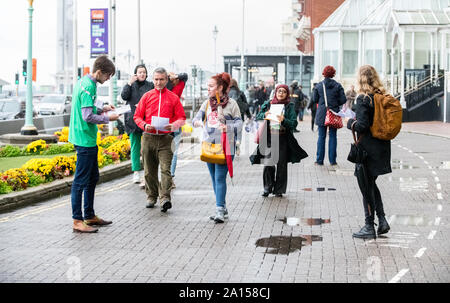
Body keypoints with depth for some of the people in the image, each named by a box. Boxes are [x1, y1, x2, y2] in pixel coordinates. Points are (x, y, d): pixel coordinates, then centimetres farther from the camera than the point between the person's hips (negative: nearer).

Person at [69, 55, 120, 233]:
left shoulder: (85, 82, 12)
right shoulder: (88, 86, -19)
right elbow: (88, 117, -23)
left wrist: (101, 108, 11)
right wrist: (107, 118, -10)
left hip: (89, 139, 11)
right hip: (85, 140, -11)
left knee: (92, 178, 17)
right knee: (81, 180, -5)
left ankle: (89, 216, 26)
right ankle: (77, 221, -1)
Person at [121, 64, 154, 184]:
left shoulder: (150, 85, 9)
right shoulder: (130, 85, 13)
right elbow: (124, 96, -3)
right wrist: (129, 83, -6)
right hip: (133, 120, 1)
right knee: (135, 146, 1)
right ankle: (136, 172, 2)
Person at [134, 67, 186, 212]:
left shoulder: (173, 97, 6)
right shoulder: (147, 96, 10)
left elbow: (182, 117, 6)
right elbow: (137, 116, 11)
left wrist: (174, 125, -15)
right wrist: (144, 125, -10)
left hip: (165, 139, -2)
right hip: (148, 138, 2)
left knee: (166, 169, -13)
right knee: (149, 171, 8)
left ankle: (165, 199, -20)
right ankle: (151, 197, 20)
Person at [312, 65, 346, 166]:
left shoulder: (318, 85, -2)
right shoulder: (337, 86, -4)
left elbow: (315, 98, 3)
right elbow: (343, 100, -5)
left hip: (321, 114, 1)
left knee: (321, 137, 6)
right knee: (333, 136, 6)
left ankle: (319, 160, 6)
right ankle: (332, 160, 7)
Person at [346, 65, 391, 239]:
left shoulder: (363, 99, -16)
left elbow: (362, 125, -22)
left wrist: (350, 122, -2)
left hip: (368, 149, -8)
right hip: (382, 147, 8)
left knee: (366, 187, 2)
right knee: (371, 184, 21)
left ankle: (369, 227, 8)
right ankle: (382, 220, 17)